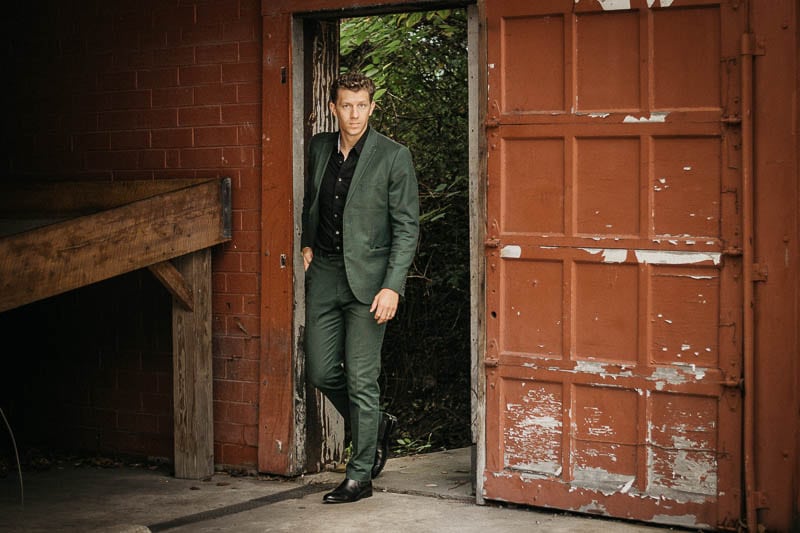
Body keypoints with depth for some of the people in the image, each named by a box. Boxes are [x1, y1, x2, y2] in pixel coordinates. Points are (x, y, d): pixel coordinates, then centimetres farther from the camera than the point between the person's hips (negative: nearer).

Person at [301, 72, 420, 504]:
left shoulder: (393, 157, -8)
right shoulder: (319, 148, 8)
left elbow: (407, 228, -8)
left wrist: (393, 287, -16)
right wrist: (307, 243, 12)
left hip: (367, 279, -5)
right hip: (324, 274, 5)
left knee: (361, 381, -2)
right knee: (321, 371, 7)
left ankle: (359, 475, 9)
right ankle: (375, 425, 32)